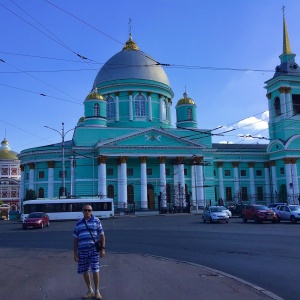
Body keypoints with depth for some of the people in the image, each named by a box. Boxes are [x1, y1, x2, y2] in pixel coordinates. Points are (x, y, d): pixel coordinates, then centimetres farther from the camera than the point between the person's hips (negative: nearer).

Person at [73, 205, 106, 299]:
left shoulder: (96, 221, 2)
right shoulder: (78, 223, 9)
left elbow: (102, 235, 3)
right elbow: (76, 239, 11)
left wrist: (103, 249, -3)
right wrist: (75, 253, 6)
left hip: (94, 249, -3)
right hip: (82, 250, 3)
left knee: (95, 270, -4)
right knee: (85, 271, 9)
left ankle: (97, 291, 12)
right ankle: (90, 291, 26)